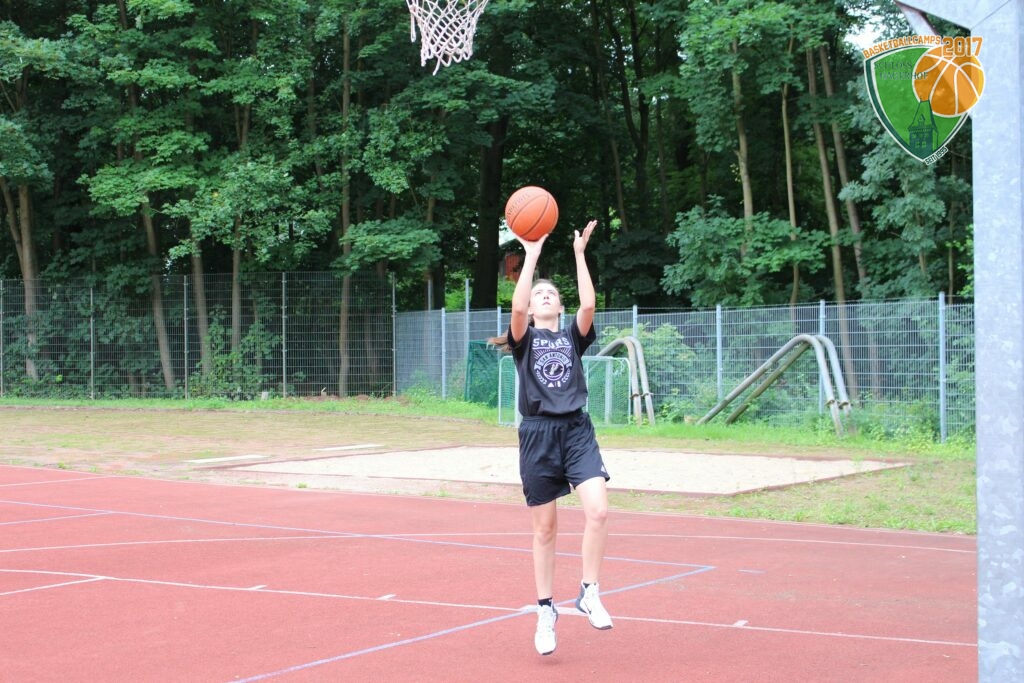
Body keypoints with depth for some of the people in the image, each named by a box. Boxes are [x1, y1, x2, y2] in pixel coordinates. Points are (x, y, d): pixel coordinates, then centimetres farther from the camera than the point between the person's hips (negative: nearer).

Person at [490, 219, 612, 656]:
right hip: (537, 434, -1)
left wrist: (579, 253, -8)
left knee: (598, 511, -18)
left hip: (577, 430, 1)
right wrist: (531, 255, -15)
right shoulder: (524, 339, 5)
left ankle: (589, 593, -1)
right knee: (545, 529, 5)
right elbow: (517, 307, -15)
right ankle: (546, 611, 18)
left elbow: (589, 304, -8)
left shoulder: (573, 336, 11)